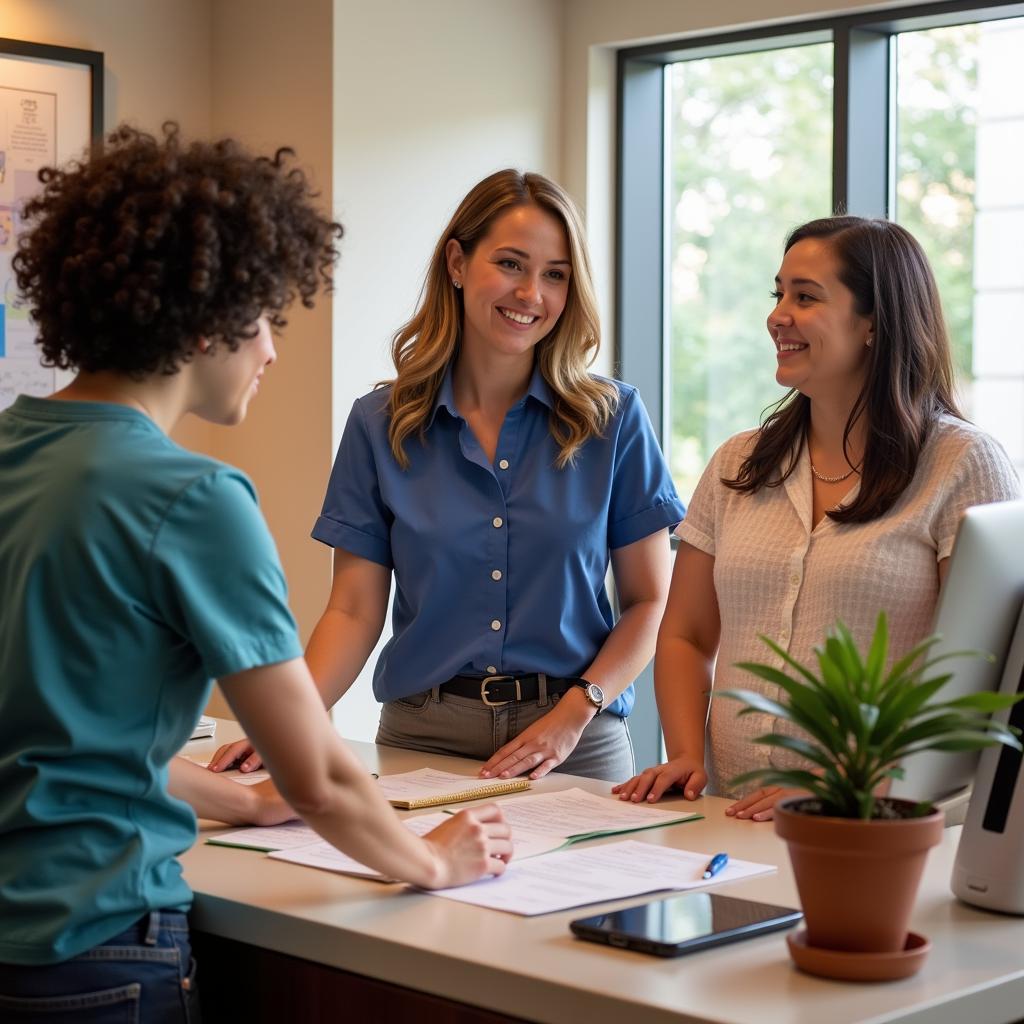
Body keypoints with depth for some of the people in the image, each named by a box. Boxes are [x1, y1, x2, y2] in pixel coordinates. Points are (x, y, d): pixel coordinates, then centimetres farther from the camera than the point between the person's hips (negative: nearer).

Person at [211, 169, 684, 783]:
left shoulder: (613, 420, 0)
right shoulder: (381, 425, 2)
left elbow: (650, 601, 1)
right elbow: (354, 612, 0)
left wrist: (573, 713, -13)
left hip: (574, 750, 0)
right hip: (422, 740, 1)